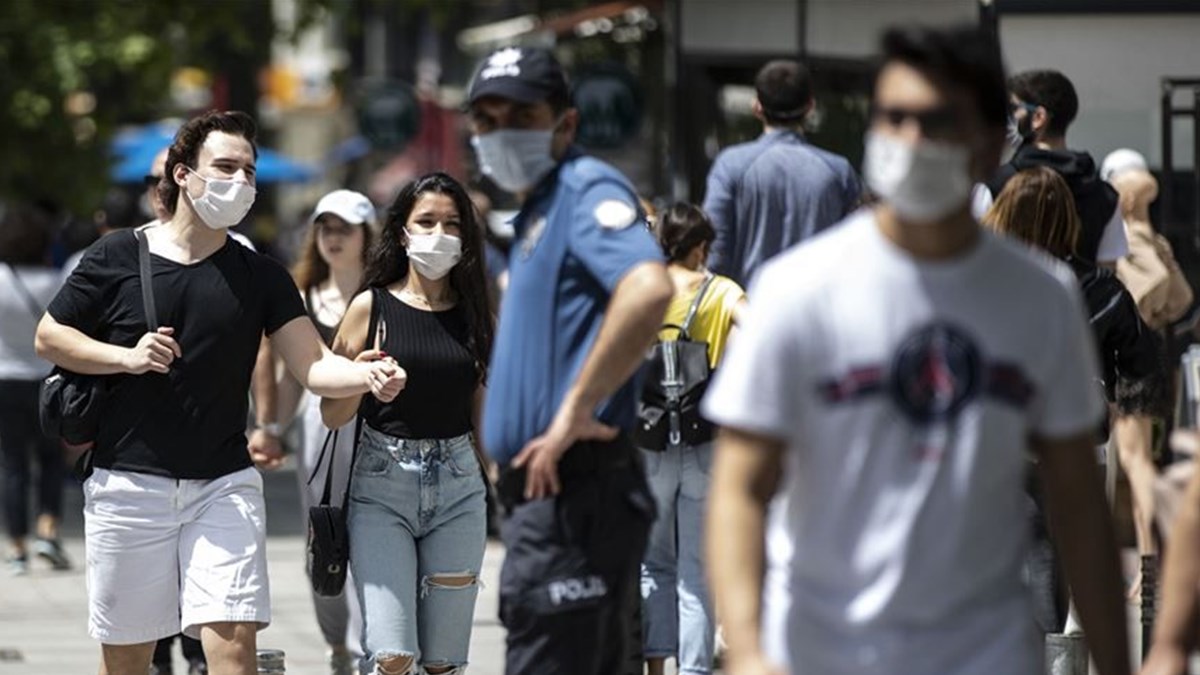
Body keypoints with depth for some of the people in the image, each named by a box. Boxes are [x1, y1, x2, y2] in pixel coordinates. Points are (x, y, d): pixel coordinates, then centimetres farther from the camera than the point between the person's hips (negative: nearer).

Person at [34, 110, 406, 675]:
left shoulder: (260, 277, 5)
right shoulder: (116, 258, 1)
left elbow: (313, 366, -4)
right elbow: (49, 337, 6)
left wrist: (367, 376, -25)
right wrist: (126, 357, -11)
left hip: (223, 485, 1)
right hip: (128, 484, -1)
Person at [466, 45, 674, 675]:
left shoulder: (587, 189, -11)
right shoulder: (537, 211, 21)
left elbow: (648, 288, -30)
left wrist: (576, 410, -25)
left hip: (573, 496, -11)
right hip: (549, 491, 11)